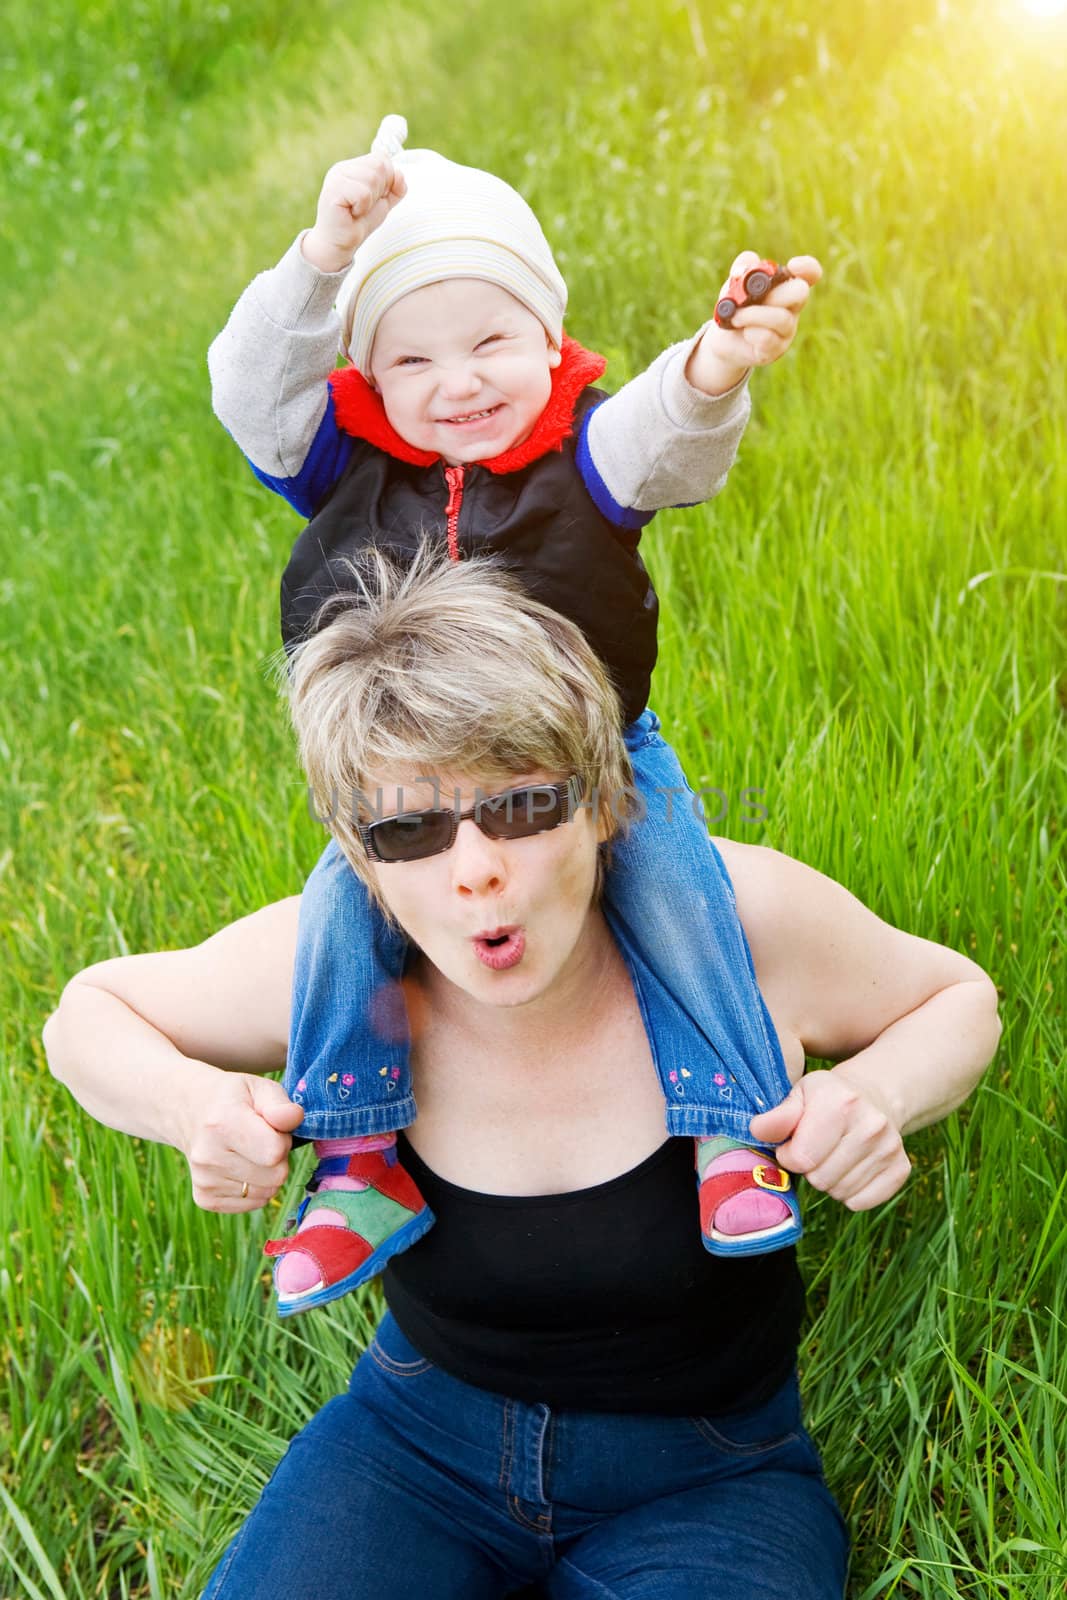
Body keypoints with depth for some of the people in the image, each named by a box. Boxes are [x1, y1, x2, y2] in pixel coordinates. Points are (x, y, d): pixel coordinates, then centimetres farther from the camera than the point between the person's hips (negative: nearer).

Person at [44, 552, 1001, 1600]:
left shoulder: (742, 919, -22)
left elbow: (957, 996, -2)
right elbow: (89, 1013, 0)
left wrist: (878, 1092, -24)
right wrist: (189, 1101, -22)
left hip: (704, 1474, -1)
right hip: (420, 1430, 1)